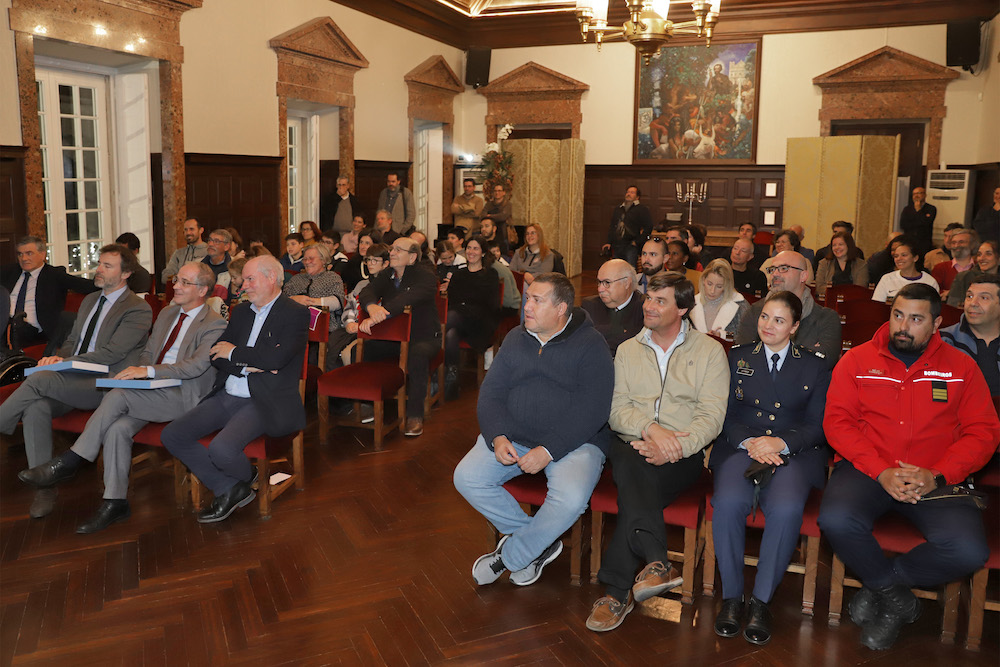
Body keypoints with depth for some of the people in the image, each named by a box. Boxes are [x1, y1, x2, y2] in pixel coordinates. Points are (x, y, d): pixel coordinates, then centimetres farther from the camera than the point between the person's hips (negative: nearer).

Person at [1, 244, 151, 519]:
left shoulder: (138, 310, -5)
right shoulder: (89, 300, 23)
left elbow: (112, 353, -14)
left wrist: (65, 362, -15)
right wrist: (57, 358, 3)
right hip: (73, 380, 7)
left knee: (39, 379, -29)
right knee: (37, 407, -24)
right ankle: (44, 488, -19)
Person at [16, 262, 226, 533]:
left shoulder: (214, 324, -5)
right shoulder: (167, 313, 20)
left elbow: (196, 365, -18)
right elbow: (147, 352, 23)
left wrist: (148, 371, -25)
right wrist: (136, 372, 0)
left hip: (182, 396, -7)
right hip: (151, 392, 7)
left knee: (117, 396, -27)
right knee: (118, 428, -21)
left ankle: (68, 462, -14)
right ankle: (115, 503, -12)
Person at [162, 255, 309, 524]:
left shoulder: (295, 313, -7)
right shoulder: (241, 311, 16)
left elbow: (275, 358, -21)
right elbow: (216, 354, 9)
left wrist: (234, 353, -5)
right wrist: (248, 365, -11)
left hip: (262, 403, -8)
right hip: (226, 396, 8)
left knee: (221, 449, -29)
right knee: (172, 435, -4)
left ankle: (246, 478, 9)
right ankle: (228, 489, 3)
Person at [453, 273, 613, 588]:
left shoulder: (591, 345, -6)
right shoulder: (515, 338, 10)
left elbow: (592, 410, -14)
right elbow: (491, 392, 7)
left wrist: (548, 450, -22)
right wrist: (498, 437, -12)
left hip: (573, 441, -4)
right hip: (512, 436, 5)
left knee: (570, 499, -32)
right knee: (466, 478, -16)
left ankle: (509, 557, -4)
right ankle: (541, 542, 0)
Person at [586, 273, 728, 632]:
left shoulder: (709, 351, 8)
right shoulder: (628, 350, 17)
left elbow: (712, 416, -2)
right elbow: (616, 409, 6)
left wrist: (673, 448, -18)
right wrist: (650, 428, -14)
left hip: (684, 454, -2)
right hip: (632, 444, 2)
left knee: (636, 487, -31)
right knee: (634, 467, -35)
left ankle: (617, 590, -26)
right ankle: (656, 562, -38)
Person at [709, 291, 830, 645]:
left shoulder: (815, 366, 13)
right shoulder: (738, 357, 16)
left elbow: (818, 426, 6)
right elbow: (726, 414, 9)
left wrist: (781, 443, -12)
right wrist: (749, 442, -11)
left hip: (793, 453, 0)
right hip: (741, 446, 1)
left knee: (786, 509, -33)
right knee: (728, 502, -31)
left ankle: (761, 601, -17)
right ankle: (732, 596, -14)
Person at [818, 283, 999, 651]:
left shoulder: (961, 366, 9)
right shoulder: (858, 359, 6)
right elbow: (836, 421, -1)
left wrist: (937, 476, -13)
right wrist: (881, 472, -15)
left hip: (937, 479, 1)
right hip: (866, 469, -1)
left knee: (968, 551, -27)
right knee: (836, 521, -32)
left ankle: (879, 584, 1)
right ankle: (897, 598, -2)